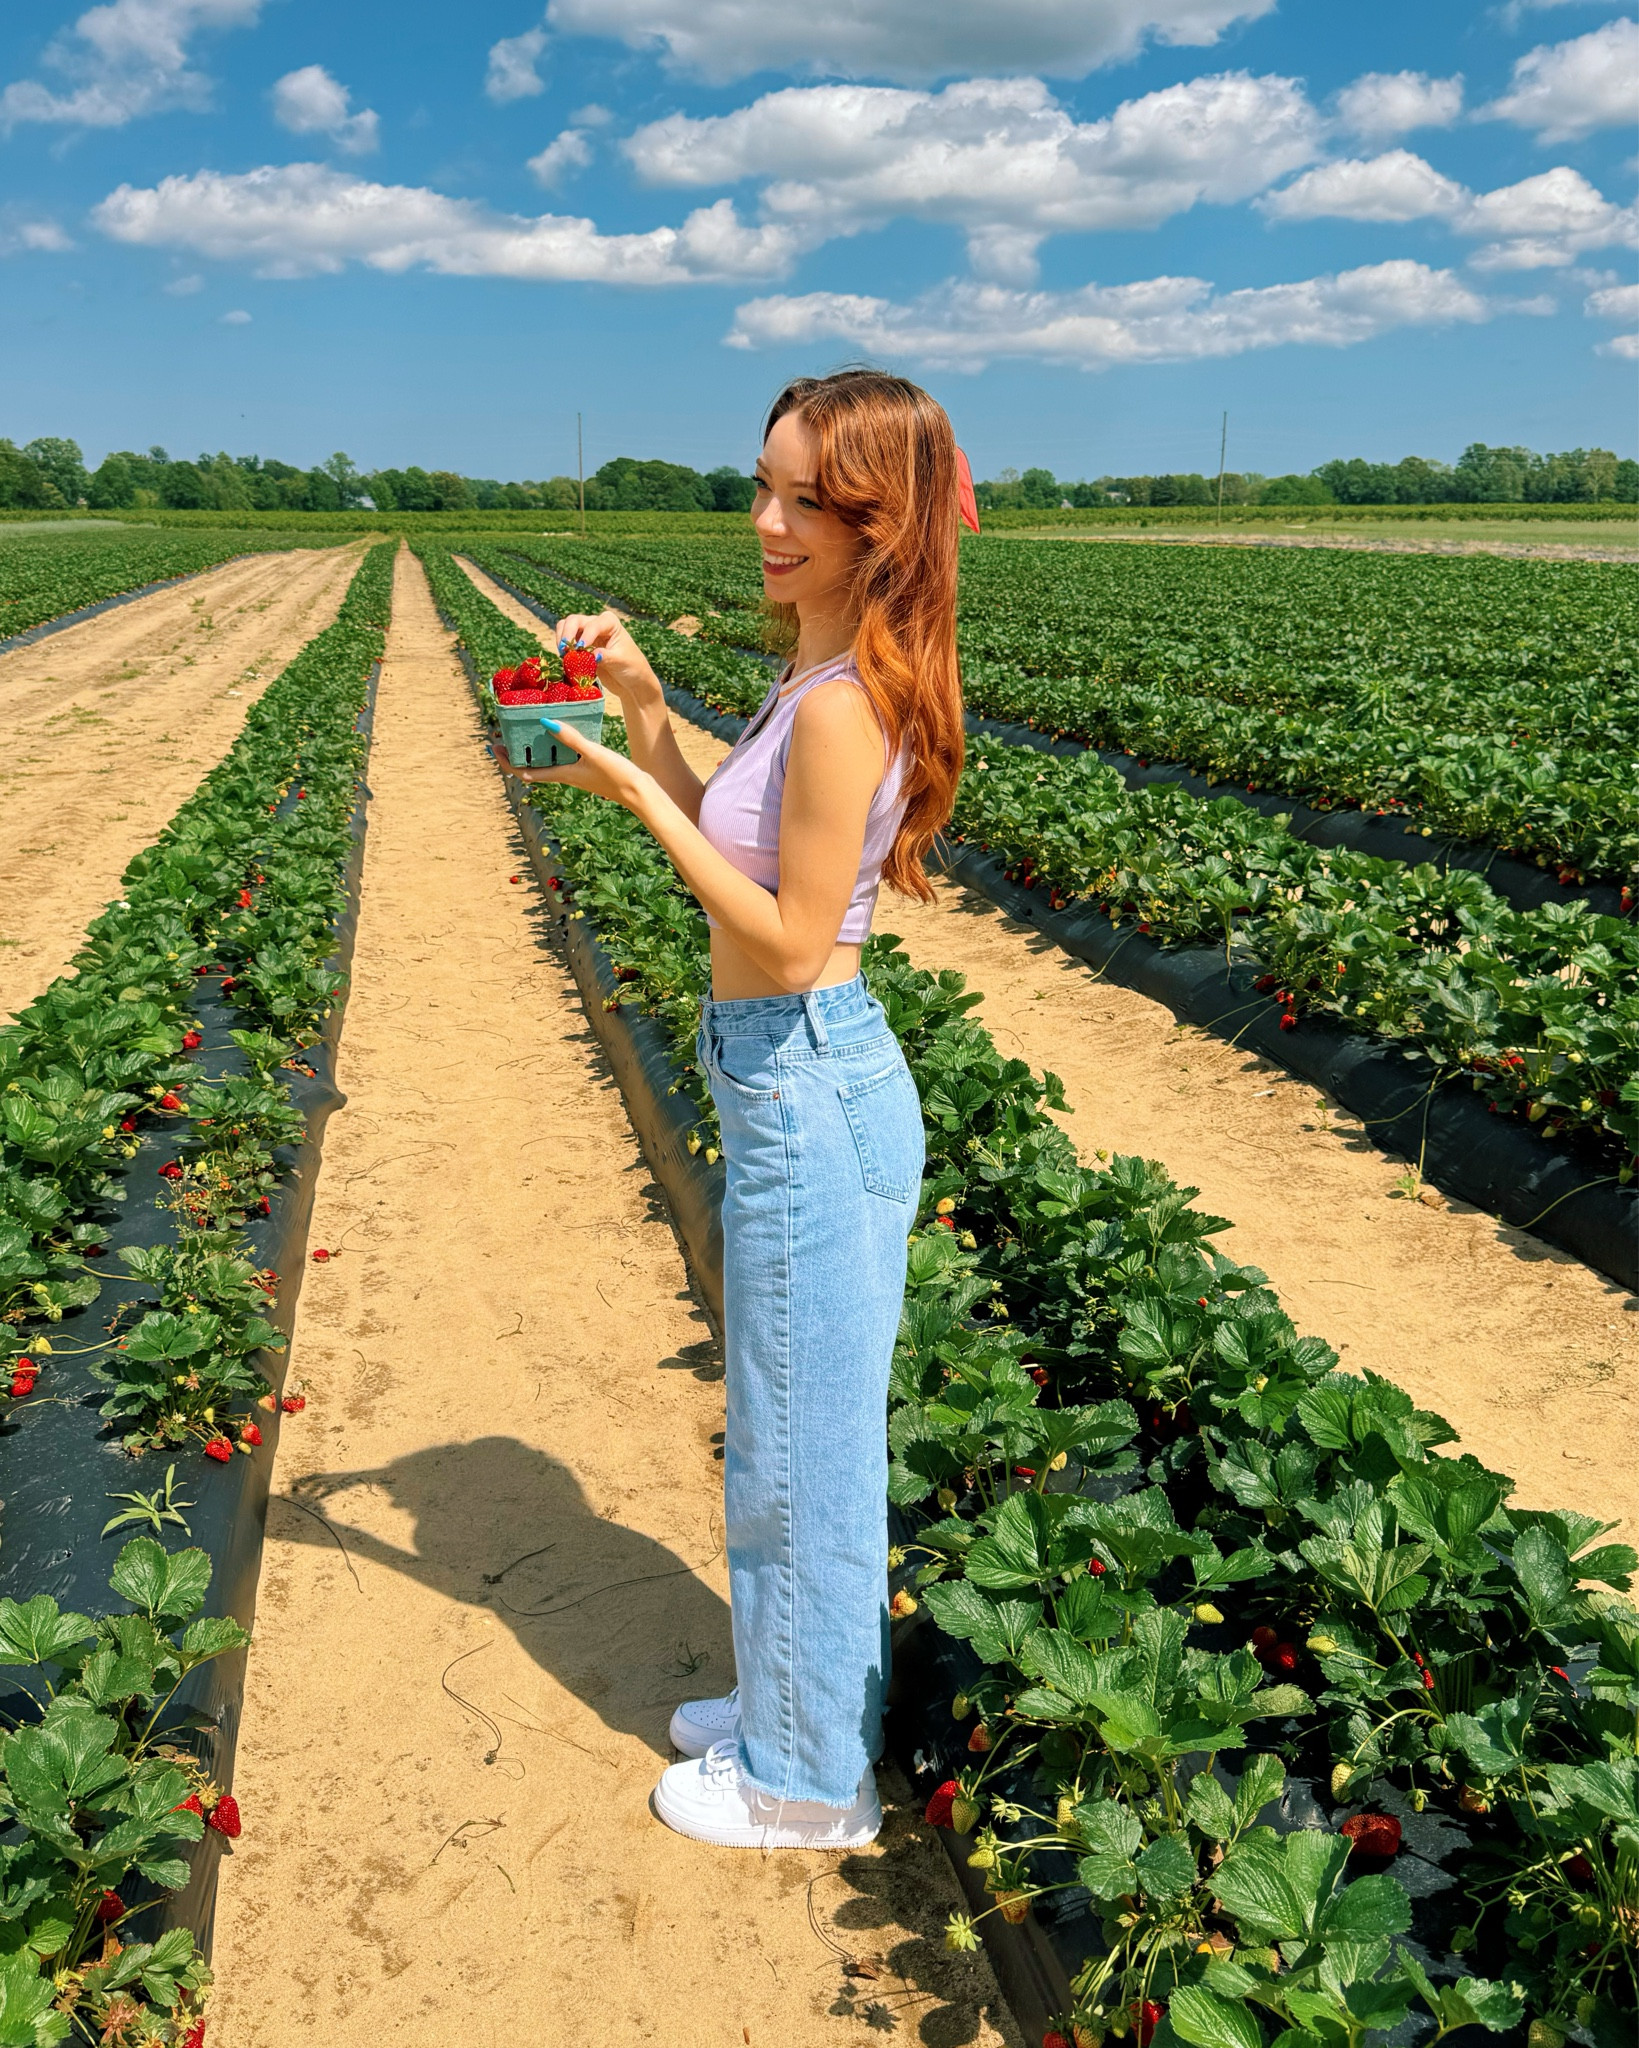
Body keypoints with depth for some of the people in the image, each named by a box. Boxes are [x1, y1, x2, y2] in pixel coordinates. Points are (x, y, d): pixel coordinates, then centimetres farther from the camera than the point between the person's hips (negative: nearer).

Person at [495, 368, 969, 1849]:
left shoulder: (843, 704, -22)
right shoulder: (827, 676, 8)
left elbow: (788, 938, -22)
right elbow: (732, 853, 13)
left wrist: (635, 794, -19)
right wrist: (645, 709, 3)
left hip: (812, 1096, -10)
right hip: (799, 1086, 10)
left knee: (804, 1448, 7)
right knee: (794, 1435, 23)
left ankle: (810, 1785, 29)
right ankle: (792, 1708, 43)